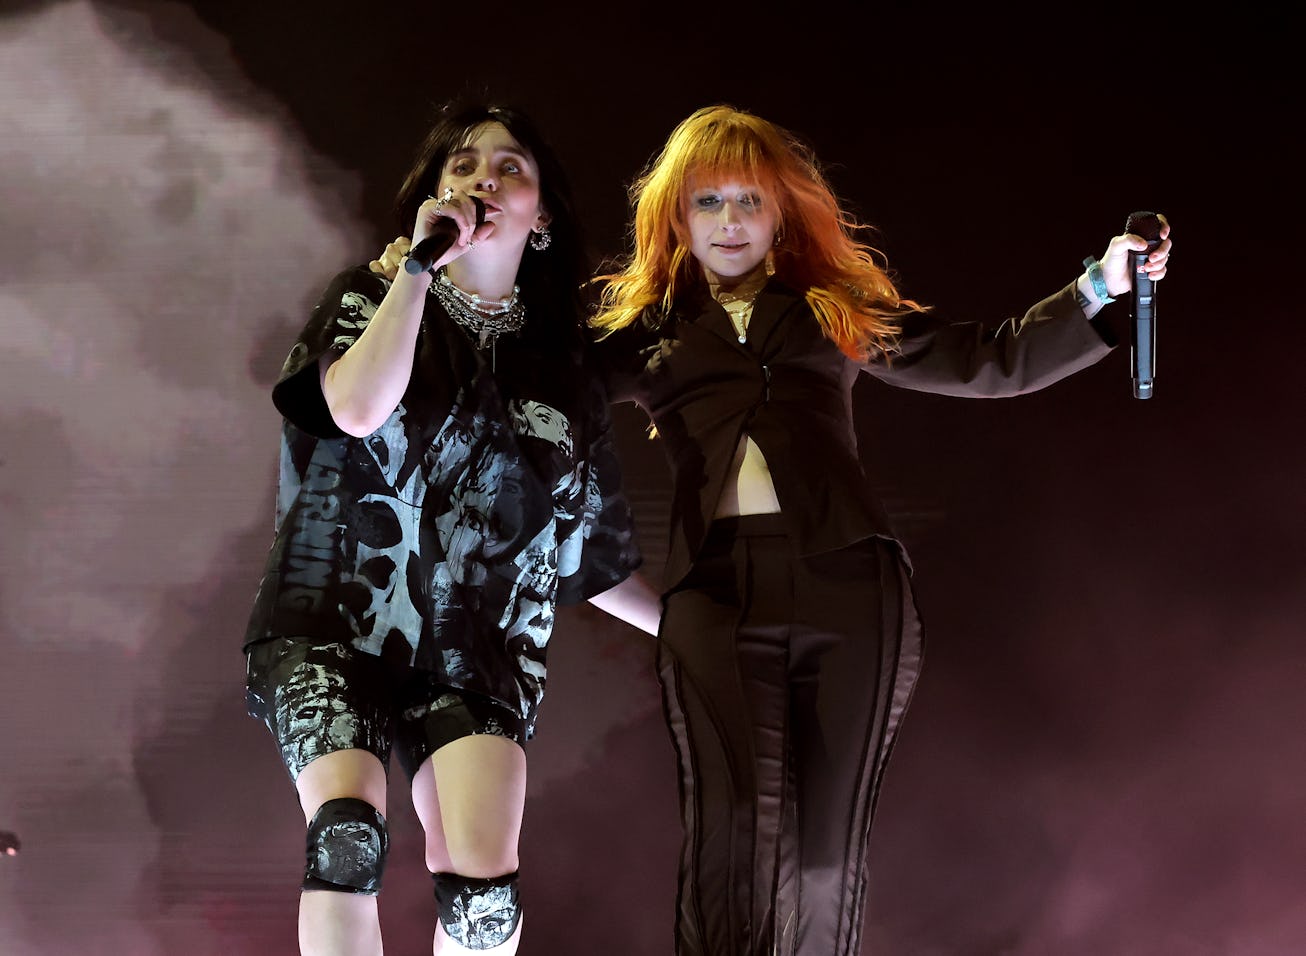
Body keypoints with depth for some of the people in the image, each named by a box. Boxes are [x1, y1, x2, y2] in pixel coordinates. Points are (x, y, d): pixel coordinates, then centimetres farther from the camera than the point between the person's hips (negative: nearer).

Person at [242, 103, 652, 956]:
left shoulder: (563, 367, 13)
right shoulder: (371, 299, 8)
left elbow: (593, 557, 18)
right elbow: (358, 409, -16)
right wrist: (421, 263, -11)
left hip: (476, 653, 2)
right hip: (332, 627, -2)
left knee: (483, 885, -18)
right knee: (348, 836, -25)